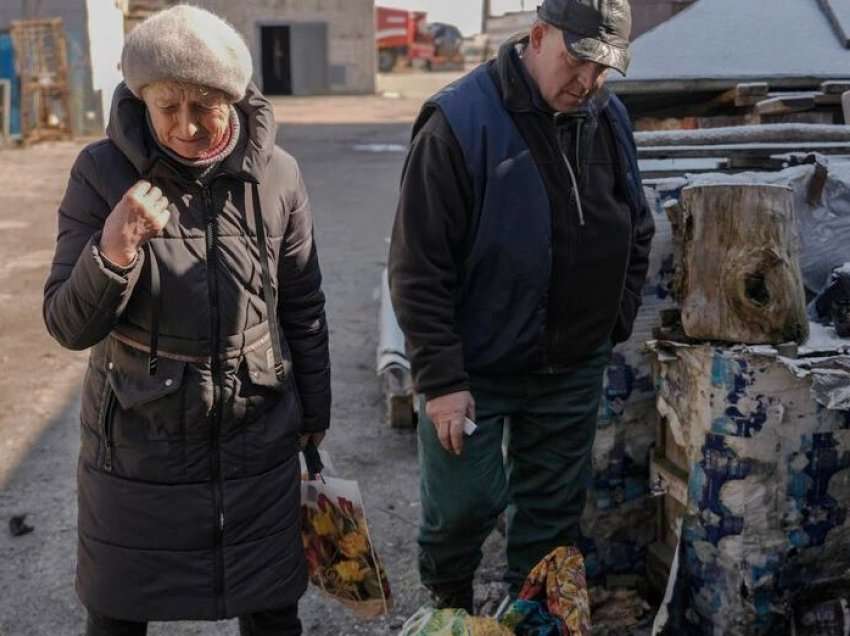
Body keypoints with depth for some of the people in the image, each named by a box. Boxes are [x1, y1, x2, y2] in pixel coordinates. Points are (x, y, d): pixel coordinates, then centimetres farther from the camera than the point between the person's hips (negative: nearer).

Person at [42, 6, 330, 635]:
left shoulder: (277, 174, -6)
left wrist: (314, 416, 12)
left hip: (258, 446, 1)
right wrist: (112, 252, -30)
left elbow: (304, 311, 5)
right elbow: (69, 326, -10)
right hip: (136, 450, 0)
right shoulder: (102, 172, -10)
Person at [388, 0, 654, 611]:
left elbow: (637, 233, 15)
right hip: (475, 369, -4)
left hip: (574, 369, 5)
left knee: (555, 513, 14)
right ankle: (448, 605, 34)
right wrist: (441, 378, -18)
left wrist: (616, 324, 9)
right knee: (465, 505, 4)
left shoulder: (610, 118, 1)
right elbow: (419, 267, -18)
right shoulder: (461, 121, -18)